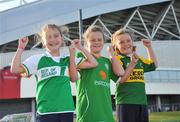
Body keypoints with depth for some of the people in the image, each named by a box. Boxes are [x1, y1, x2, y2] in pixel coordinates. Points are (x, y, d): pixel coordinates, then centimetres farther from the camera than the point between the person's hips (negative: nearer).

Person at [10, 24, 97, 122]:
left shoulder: (68, 59, 12)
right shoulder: (37, 59, 3)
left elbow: (93, 63, 6)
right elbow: (15, 69, -5)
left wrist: (80, 48, 5)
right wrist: (21, 48, -5)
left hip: (66, 109, 3)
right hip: (46, 111, -3)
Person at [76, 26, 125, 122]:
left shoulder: (107, 61, 19)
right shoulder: (82, 56, 1)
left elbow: (120, 72, 2)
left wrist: (112, 54, 10)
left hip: (105, 106, 6)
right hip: (88, 106, -6)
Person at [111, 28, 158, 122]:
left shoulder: (139, 59, 14)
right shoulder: (117, 59, -6)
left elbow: (154, 65, 30)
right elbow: (120, 79, -17)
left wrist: (149, 47, 21)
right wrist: (132, 63, -25)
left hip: (142, 102, 7)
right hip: (125, 103, -7)